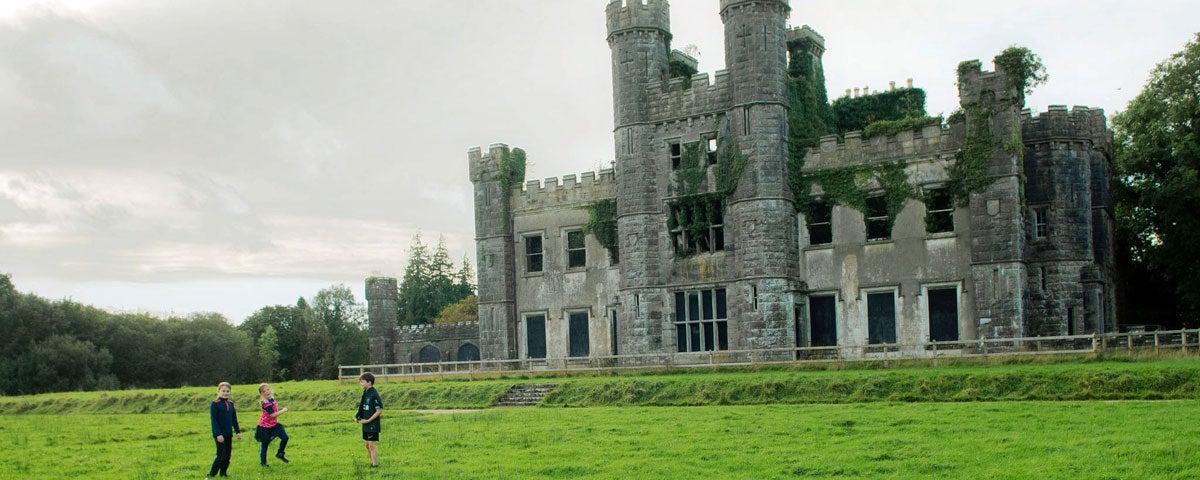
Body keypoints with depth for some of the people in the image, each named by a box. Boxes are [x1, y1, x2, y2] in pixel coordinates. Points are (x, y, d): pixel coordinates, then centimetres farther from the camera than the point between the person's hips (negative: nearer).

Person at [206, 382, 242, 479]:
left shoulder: (230, 403, 9)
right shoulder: (215, 404, -10)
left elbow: (234, 419, 16)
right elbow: (214, 420, -13)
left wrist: (238, 431, 12)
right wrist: (218, 434, -18)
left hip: (229, 434, 6)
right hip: (220, 434, -6)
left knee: (228, 455, 8)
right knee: (221, 455, -10)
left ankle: (223, 473, 19)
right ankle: (211, 474, -3)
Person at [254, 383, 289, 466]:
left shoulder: (272, 399, 2)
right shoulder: (266, 403, -24)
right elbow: (272, 415, -27)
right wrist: (283, 411, -19)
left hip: (274, 424, 7)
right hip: (265, 426, -7)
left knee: (285, 437, -4)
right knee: (265, 444, 5)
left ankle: (280, 454, 17)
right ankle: (263, 462, 21)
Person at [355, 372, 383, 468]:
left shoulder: (374, 394, -18)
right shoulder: (365, 393, 9)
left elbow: (379, 411, -18)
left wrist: (368, 420, -18)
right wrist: (357, 417, 5)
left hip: (372, 424, -9)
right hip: (366, 424, 9)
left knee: (372, 445, -5)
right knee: (367, 445, 14)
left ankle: (375, 464, 2)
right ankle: (372, 462, 25)